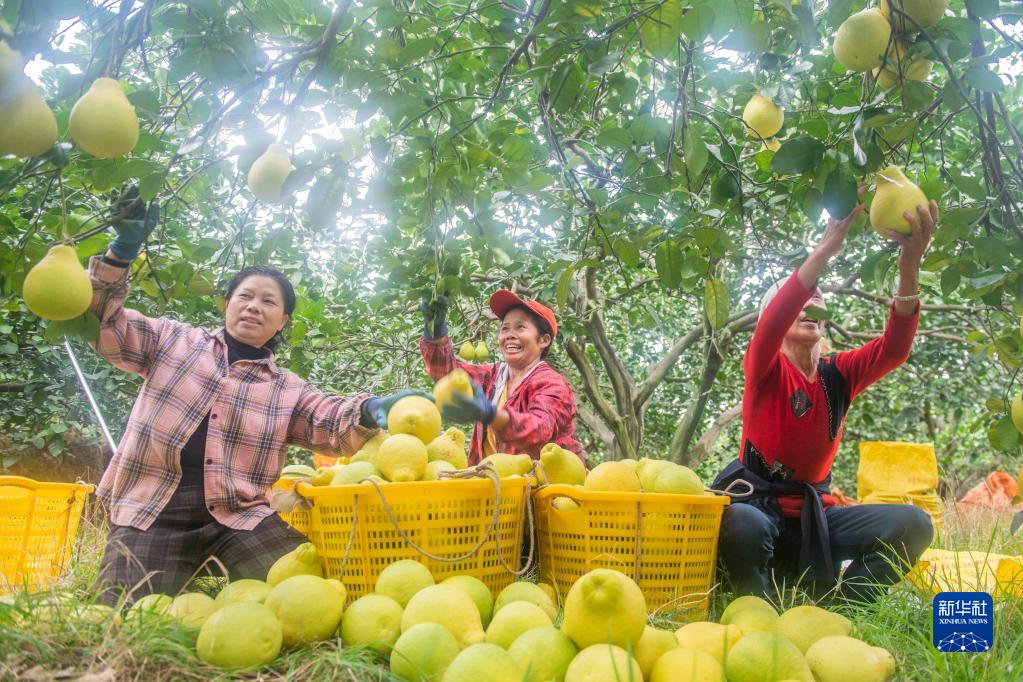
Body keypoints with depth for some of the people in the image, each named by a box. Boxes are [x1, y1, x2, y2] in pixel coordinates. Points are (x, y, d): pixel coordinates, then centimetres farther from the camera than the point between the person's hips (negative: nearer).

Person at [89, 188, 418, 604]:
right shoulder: (173, 340, 13)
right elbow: (105, 325, 6)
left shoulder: (288, 391, 13)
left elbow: (333, 423, -3)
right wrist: (122, 250, -9)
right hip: (152, 515, -1)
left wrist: (369, 411, -29)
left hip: (240, 518, 1)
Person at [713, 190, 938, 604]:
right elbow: (771, 323, -26)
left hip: (813, 513, 5)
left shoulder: (840, 373, 8)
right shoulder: (764, 368, -3)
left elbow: (894, 349, -12)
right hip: (758, 505, -4)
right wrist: (828, 246, -35)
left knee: (913, 525, -19)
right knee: (740, 523, -40)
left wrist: (909, 266, -29)